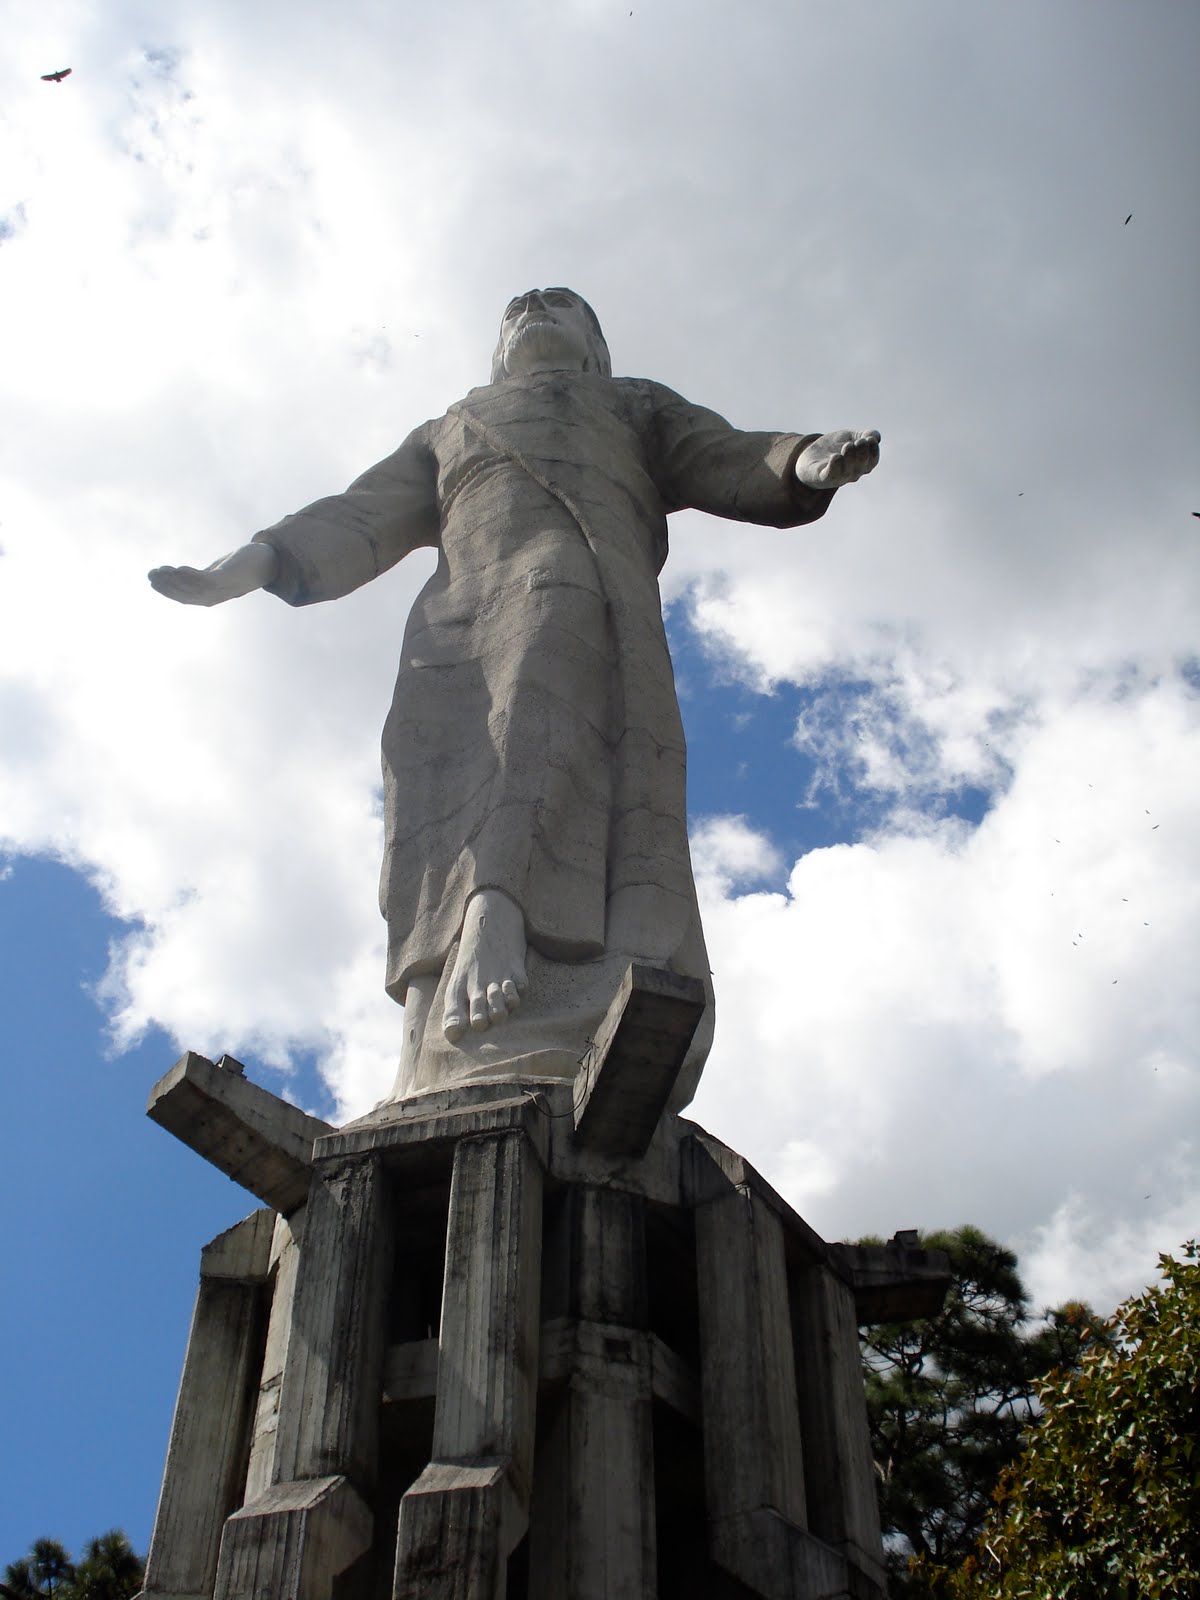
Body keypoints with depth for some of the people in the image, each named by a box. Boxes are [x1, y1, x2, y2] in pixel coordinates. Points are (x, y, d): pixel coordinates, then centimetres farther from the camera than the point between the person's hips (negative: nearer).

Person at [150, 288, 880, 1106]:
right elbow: (361, 523, 28)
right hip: (463, 624, 1)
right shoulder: (447, 433, 42)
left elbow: (742, 469, 20)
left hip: (587, 601, 0)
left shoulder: (637, 407, 37)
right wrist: (244, 569, 10)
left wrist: (812, 463, -4)